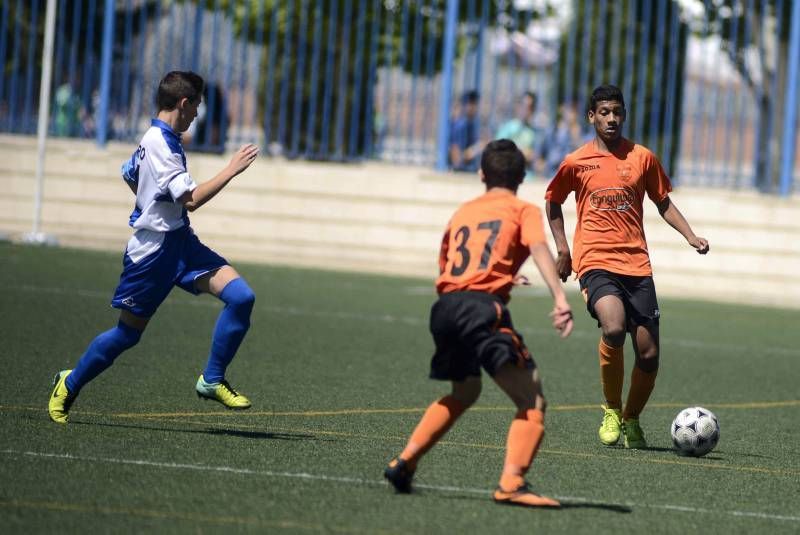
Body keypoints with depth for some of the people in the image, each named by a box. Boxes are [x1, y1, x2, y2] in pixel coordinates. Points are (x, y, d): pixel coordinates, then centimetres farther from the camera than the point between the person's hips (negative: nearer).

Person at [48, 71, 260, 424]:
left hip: (181, 242, 8)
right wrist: (232, 170, -23)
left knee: (241, 296, -13)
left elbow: (129, 175, 28)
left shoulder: (159, 140, 11)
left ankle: (212, 381, -4)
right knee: (127, 334, 4)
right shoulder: (161, 145, -19)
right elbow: (191, 199, -26)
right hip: (153, 251, -8)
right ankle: (69, 385, 27)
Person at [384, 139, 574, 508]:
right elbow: (539, 248, -8)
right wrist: (560, 298, -22)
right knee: (532, 402, -6)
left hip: (446, 307, 6)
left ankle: (404, 462, 27)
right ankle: (512, 483, -25)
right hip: (484, 306, -6)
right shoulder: (524, 210, 11)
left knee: (463, 393, 31)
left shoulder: (463, 211, 26)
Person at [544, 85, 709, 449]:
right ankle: (611, 411, -9)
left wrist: (690, 237, 4)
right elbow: (552, 202, 19)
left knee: (649, 354, -2)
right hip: (595, 261, -3)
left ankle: (631, 420, 22)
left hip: (636, 264, 3)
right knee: (613, 329, -29)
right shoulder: (576, 162, 4)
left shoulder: (642, 158, 8)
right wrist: (562, 248, 11)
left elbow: (663, 202, 18)